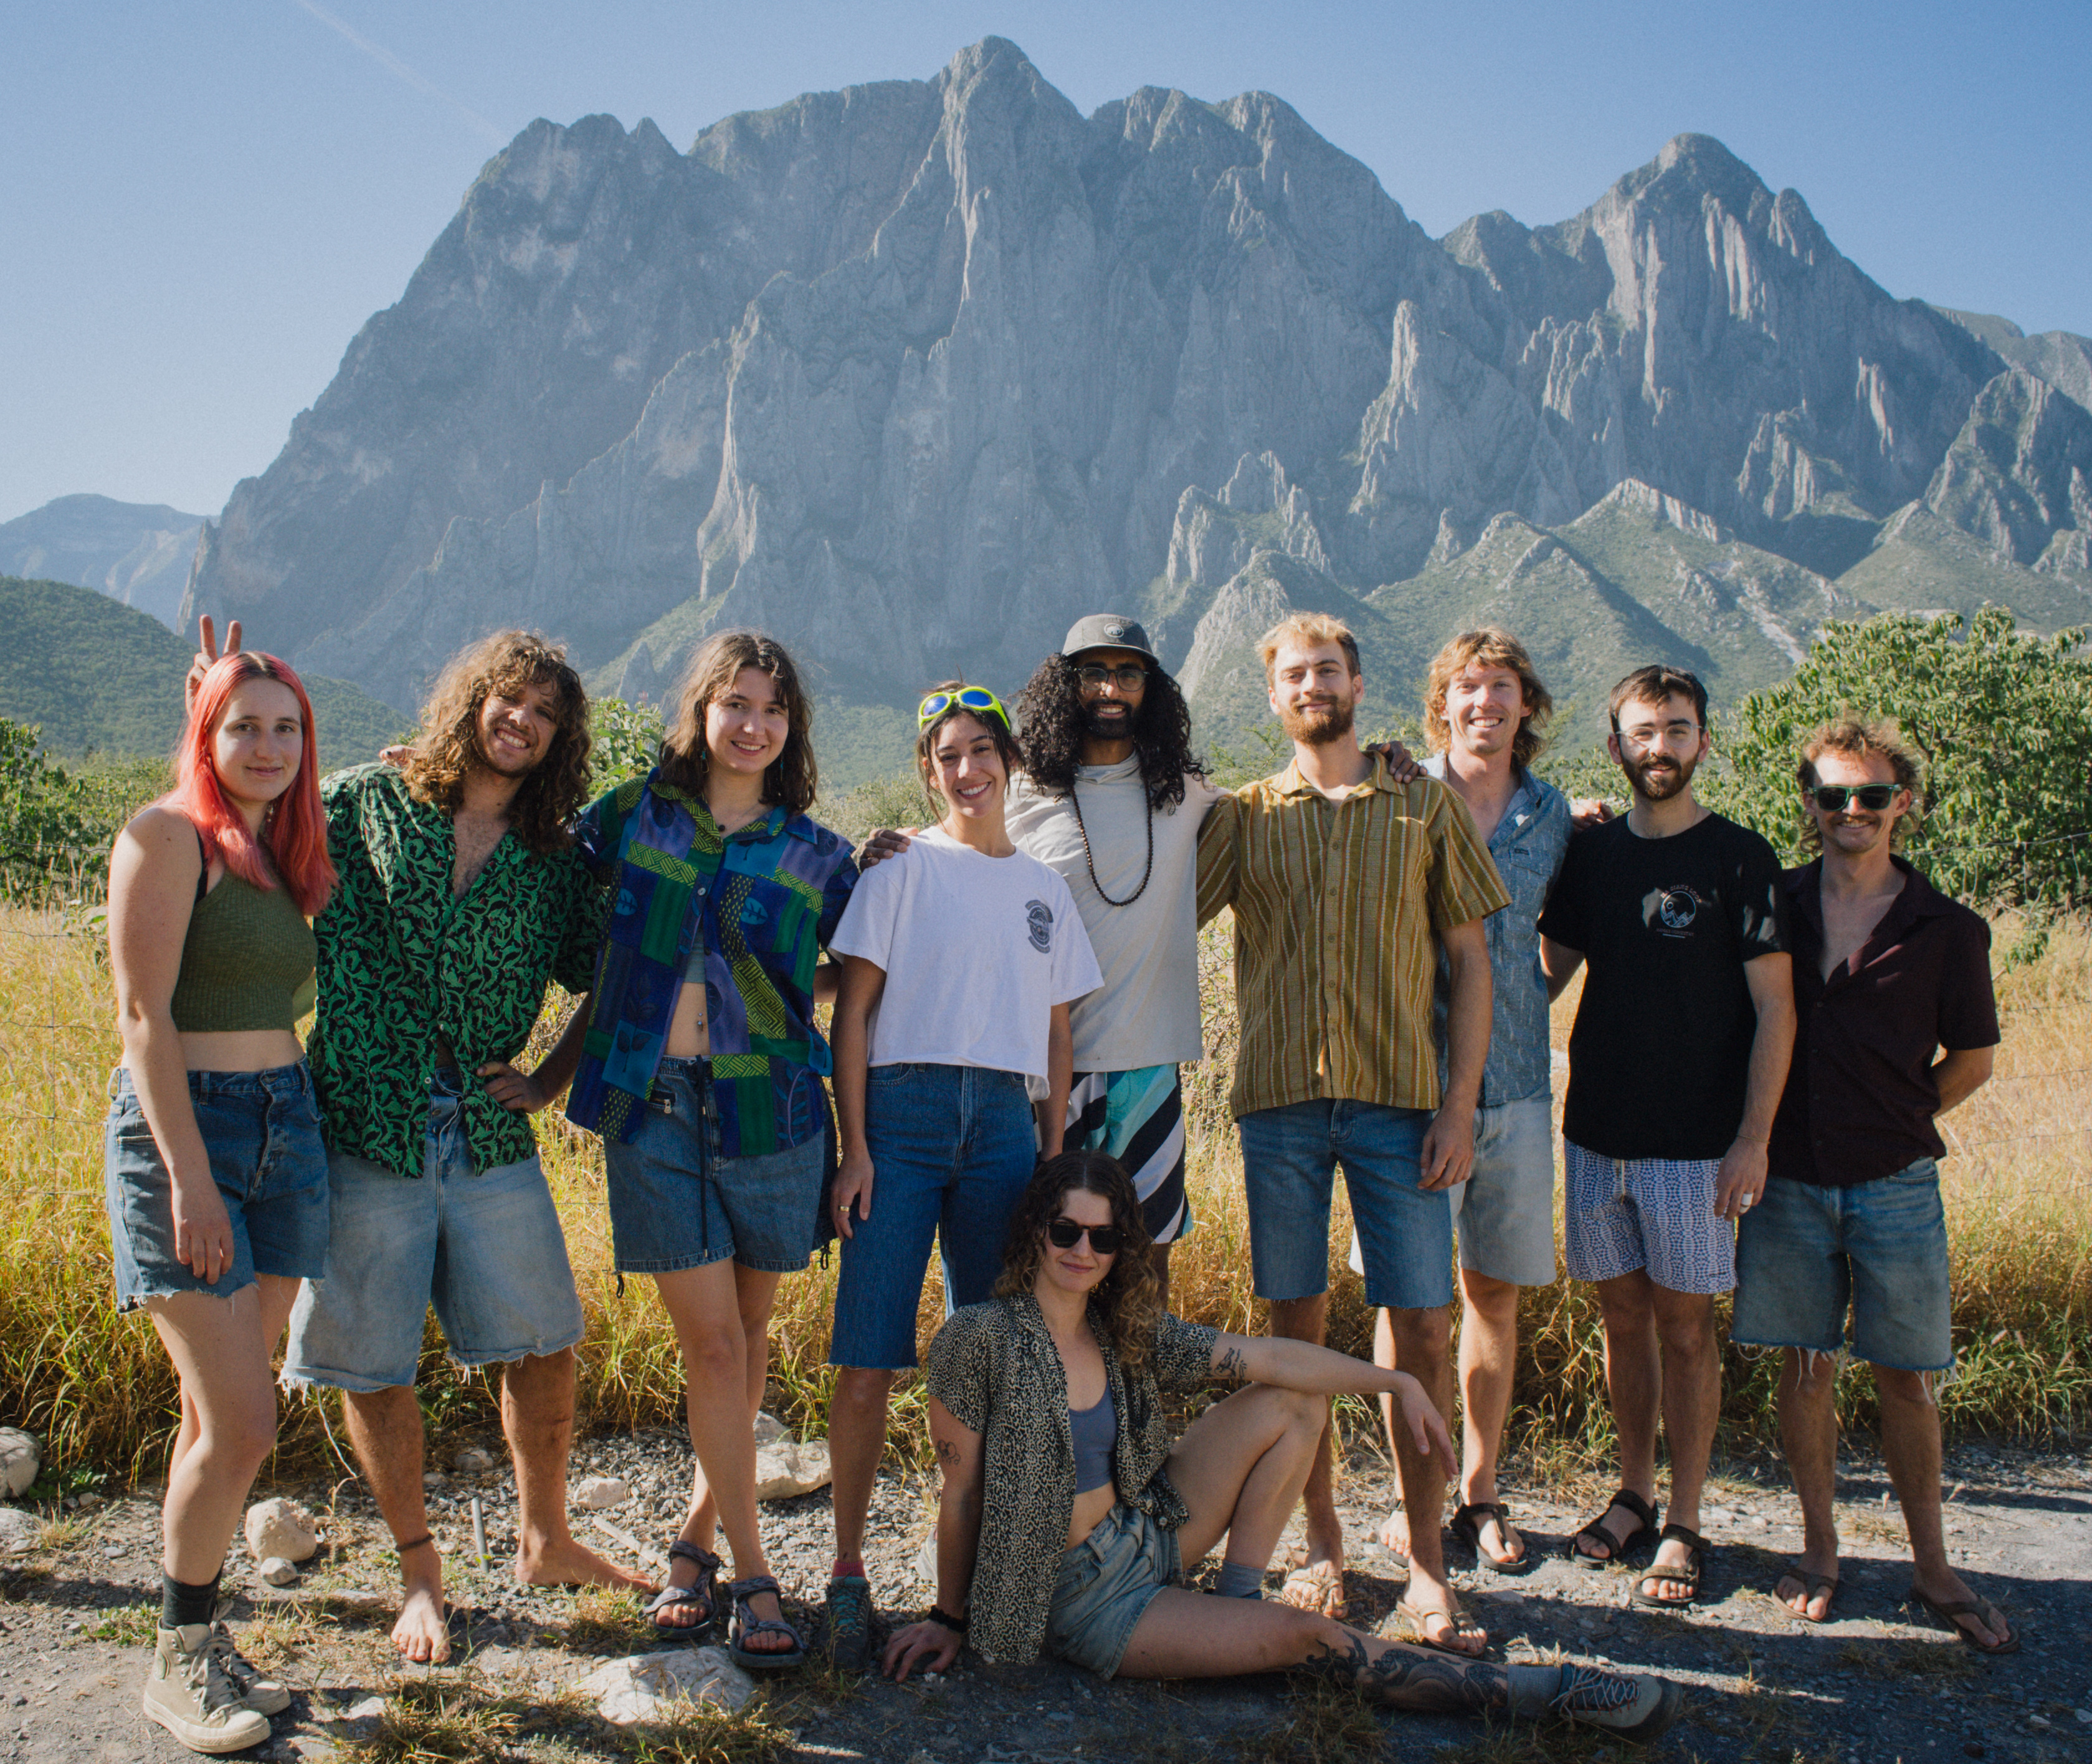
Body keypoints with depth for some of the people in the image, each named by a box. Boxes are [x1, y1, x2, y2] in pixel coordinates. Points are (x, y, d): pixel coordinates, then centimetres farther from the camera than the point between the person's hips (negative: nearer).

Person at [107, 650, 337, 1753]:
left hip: (286, 1129, 7)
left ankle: (199, 1638, 24)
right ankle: (177, 1662, 12)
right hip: (178, 1127, -7)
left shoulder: (283, 855, 13)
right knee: (242, 1426, -7)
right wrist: (190, 1176, -19)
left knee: (219, 1418, 11)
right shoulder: (166, 834, -8)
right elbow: (143, 1016, -13)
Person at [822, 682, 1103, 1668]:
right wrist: (855, 1146, -8)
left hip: (1002, 1122, 3)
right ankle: (847, 1572, 7)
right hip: (904, 1111, -3)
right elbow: (853, 1013, -1)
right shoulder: (903, 872, 4)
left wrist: (1054, 1158, 11)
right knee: (868, 1357, -5)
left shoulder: (1043, 890, 15)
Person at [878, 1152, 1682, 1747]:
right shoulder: (978, 1340, -20)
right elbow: (960, 1493, -11)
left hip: (1145, 1536, 7)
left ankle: (1234, 1604, 1)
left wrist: (1397, 1382, -8)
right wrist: (951, 1619, -2)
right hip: (1073, 1597, -7)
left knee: (1290, 1404, -1)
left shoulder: (1125, 1332, -2)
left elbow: (1266, 1356, -3)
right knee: (1302, 1634, -18)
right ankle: (1539, 1693, -5)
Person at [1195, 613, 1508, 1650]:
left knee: (1422, 1327, -1)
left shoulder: (1426, 808, 8)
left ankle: (1426, 1563, 13)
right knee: (1298, 1322, 7)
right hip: (1281, 1100, 1)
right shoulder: (1240, 817, 10)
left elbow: (1470, 960, 5)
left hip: (1399, 1100, 0)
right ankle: (1321, 1546, 23)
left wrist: (1460, 1103, -2)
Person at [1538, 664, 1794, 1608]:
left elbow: (1774, 1010, -7)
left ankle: (1684, 1525, 17)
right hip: (1596, 1130, 4)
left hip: (1694, 1140, -4)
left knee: (1684, 1326, 4)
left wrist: (1753, 1138, -12)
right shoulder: (1591, 854, 7)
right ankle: (1634, 1495, 28)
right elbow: (1546, 974, 13)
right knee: (1623, 1315, 13)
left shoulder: (1739, 859, -5)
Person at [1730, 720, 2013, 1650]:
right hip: (1789, 1179, 1)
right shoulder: (1774, 905, 2)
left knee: (1904, 1378, 7)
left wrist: (1895, 1123, 4)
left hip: (1894, 1181, -1)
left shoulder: (1946, 930, -2)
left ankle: (1932, 1568, 21)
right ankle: (1819, 1548, 22)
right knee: (1804, 1367, 8)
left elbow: (1972, 1059, 9)